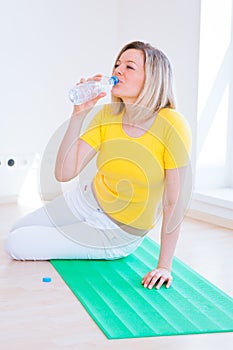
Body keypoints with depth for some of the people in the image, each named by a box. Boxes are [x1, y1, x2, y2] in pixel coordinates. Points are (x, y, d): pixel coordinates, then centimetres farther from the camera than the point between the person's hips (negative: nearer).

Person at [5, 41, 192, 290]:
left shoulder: (171, 126, -28)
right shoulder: (107, 116, -13)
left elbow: (174, 201, -24)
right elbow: (64, 173, -18)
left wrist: (164, 266, -23)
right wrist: (78, 115, -28)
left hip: (122, 232, -6)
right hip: (87, 201, 6)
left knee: (16, 246, -6)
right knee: (16, 232, 17)